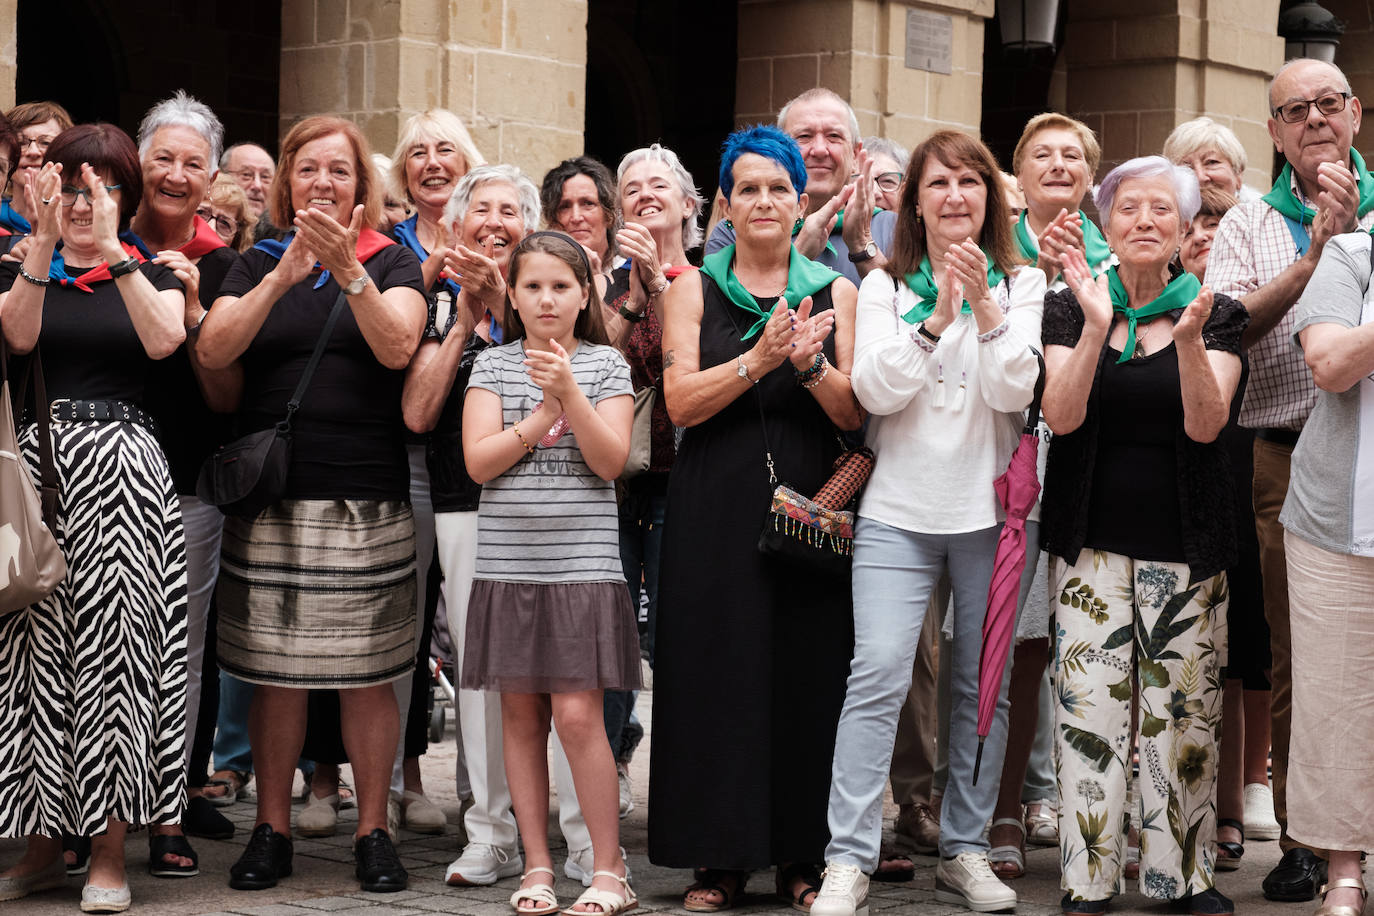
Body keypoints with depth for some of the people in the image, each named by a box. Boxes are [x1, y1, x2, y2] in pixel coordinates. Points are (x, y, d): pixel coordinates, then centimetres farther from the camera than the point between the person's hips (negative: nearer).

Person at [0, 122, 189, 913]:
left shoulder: (153, 274, 11)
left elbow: (164, 339, -10)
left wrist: (112, 249, -15)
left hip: (122, 468, -1)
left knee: (114, 639, -5)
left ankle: (110, 849, -1)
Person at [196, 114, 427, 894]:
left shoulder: (394, 262, 6)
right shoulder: (258, 263, 10)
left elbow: (397, 347, -12)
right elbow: (213, 350, -6)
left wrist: (347, 270, -25)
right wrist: (283, 276, -17)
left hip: (368, 502, -1)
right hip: (271, 500, 2)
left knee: (368, 673, 1)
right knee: (273, 670, 4)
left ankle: (373, 830, 10)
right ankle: (272, 830, 13)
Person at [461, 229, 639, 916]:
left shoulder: (605, 365, 4)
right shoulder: (492, 365, 7)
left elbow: (611, 461, -6)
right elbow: (478, 461, -3)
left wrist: (569, 390, -16)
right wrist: (545, 412, -10)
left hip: (582, 568, -2)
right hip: (507, 568, 2)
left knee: (578, 716, -8)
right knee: (521, 716, 5)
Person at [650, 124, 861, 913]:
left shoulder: (835, 292, 9)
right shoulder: (695, 288, 6)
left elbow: (855, 415, 3)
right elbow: (682, 401, -6)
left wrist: (811, 364, -15)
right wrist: (758, 359, -19)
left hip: (809, 504, 1)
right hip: (716, 508, -1)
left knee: (808, 671, 0)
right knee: (721, 669, -2)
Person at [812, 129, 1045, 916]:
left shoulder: (1023, 285, 6)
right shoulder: (885, 288, 6)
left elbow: (1014, 391, -7)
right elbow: (875, 391, -6)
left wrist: (985, 306, -18)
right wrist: (936, 317, -17)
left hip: (992, 511, 1)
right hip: (900, 512, -1)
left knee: (984, 685, 5)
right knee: (878, 674, -12)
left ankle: (965, 851, 16)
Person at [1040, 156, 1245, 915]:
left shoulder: (1217, 314, 4)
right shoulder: (1069, 310, 5)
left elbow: (1206, 423, -10)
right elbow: (1061, 416, -10)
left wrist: (1188, 339, -25)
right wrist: (1096, 327, -21)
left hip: (1185, 546, 0)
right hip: (1091, 542, 0)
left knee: (1184, 711, 1)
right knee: (1089, 707, -5)